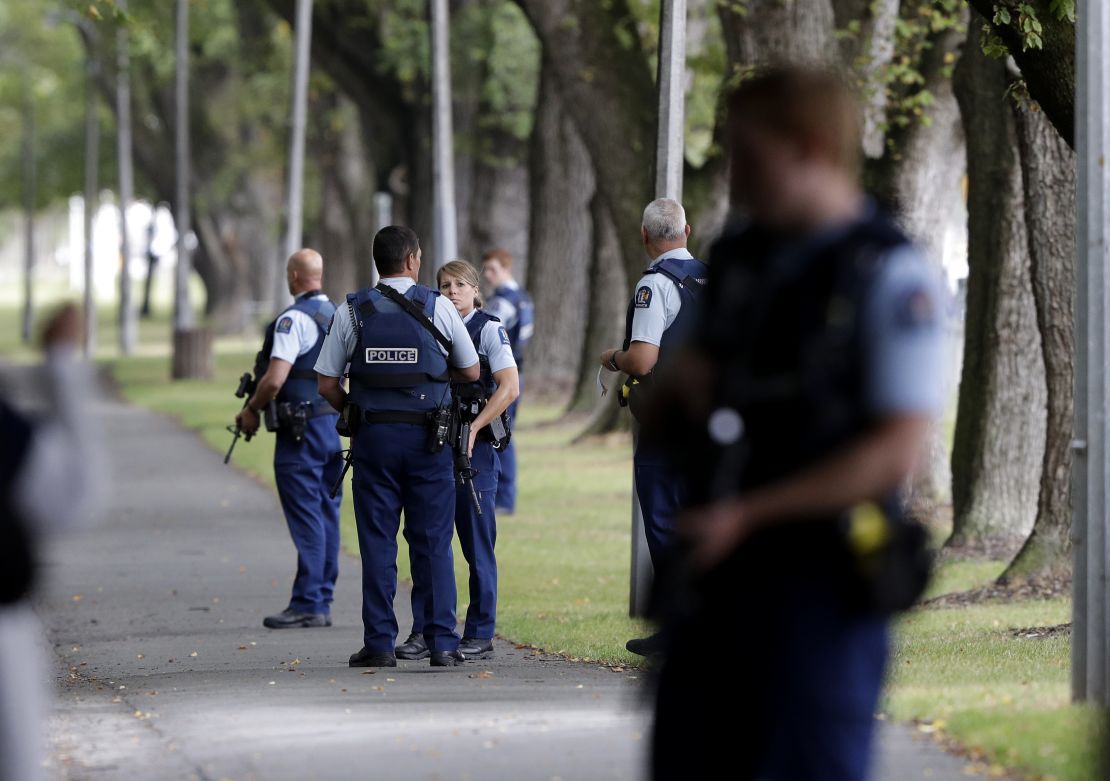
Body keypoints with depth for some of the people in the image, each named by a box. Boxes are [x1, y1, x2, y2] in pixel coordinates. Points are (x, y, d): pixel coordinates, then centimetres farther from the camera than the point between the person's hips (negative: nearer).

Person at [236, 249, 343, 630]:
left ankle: (307, 605, -7)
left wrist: (251, 409, -5)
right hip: (335, 423, 8)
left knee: (305, 516, -7)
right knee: (327, 514, 11)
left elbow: (275, 379, -20)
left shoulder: (294, 319, -14)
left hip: (302, 428, -8)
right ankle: (323, 601, 14)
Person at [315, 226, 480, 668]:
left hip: (374, 436, 1)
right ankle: (442, 643, 0)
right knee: (433, 543, 3)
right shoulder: (437, 307, -1)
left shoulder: (352, 311, 2)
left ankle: (379, 644, 2)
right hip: (427, 437, -1)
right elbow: (471, 373, 8)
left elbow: (326, 383, 2)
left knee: (377, 543, 4)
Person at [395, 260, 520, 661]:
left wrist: (473, 429, -17)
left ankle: (480, 635, 5)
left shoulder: (489, 329, -2)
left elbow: (509, 387, -10)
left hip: (474, 447, -5)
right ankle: (423, 632, 7)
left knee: (477, 545, -1)